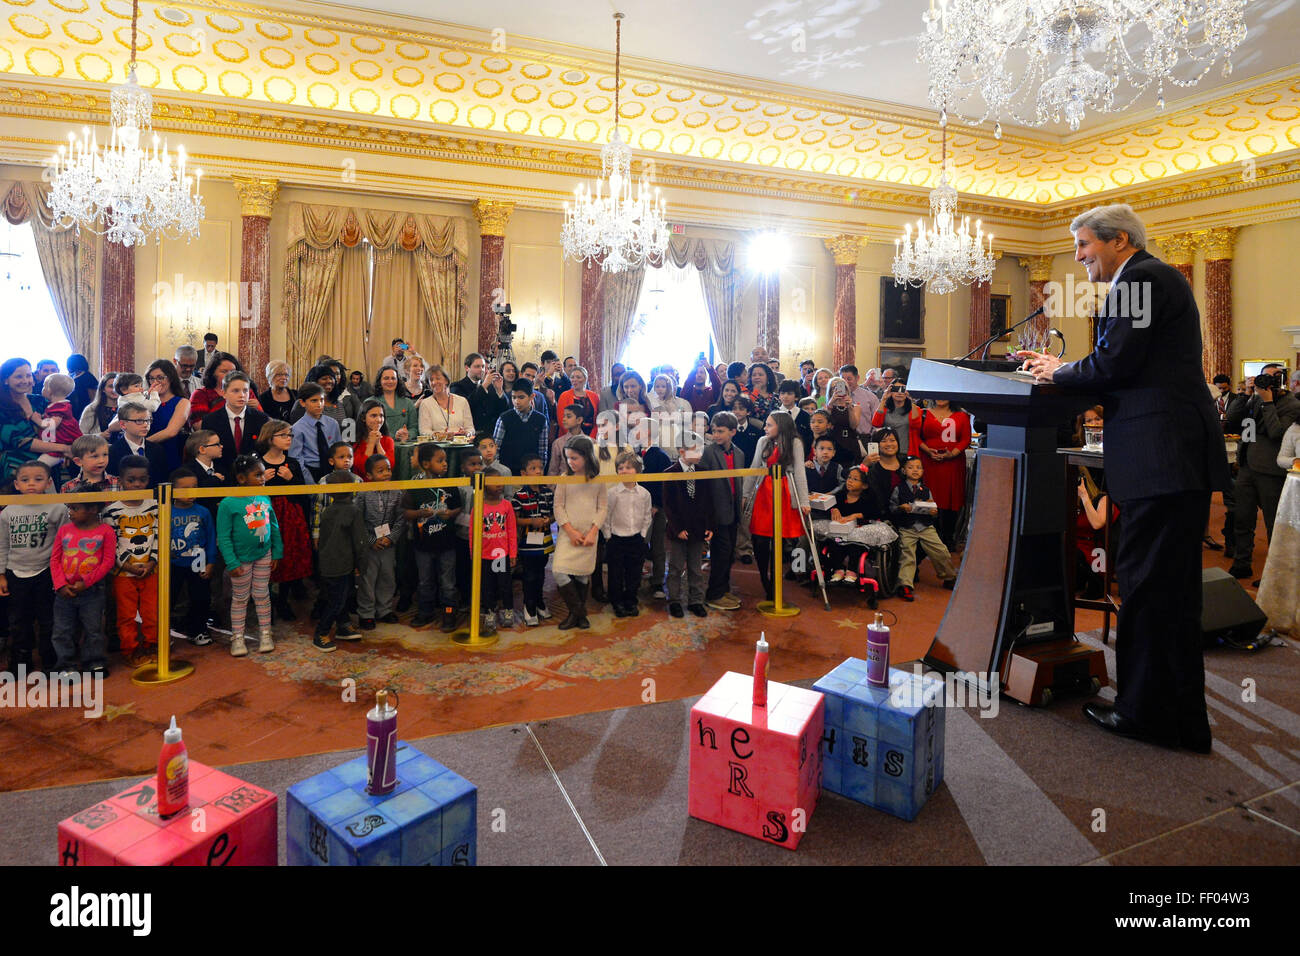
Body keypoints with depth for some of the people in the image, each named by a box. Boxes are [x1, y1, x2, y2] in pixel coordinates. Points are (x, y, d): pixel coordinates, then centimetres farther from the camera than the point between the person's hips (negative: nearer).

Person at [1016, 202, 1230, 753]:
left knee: (1148, 583, -3)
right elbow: (1126, 370, 20)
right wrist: (1057, 368, 15)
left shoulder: (1140, 279, -8)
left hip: (1162, 455, -11)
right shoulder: (1154, 280, 23)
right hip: (1175, 457, 11)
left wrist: (1060, 373, 1)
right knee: (1168, 585, 15)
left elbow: (1113, 365, -16)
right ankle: (1180, 718, 27)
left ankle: (1150, 713, 8)